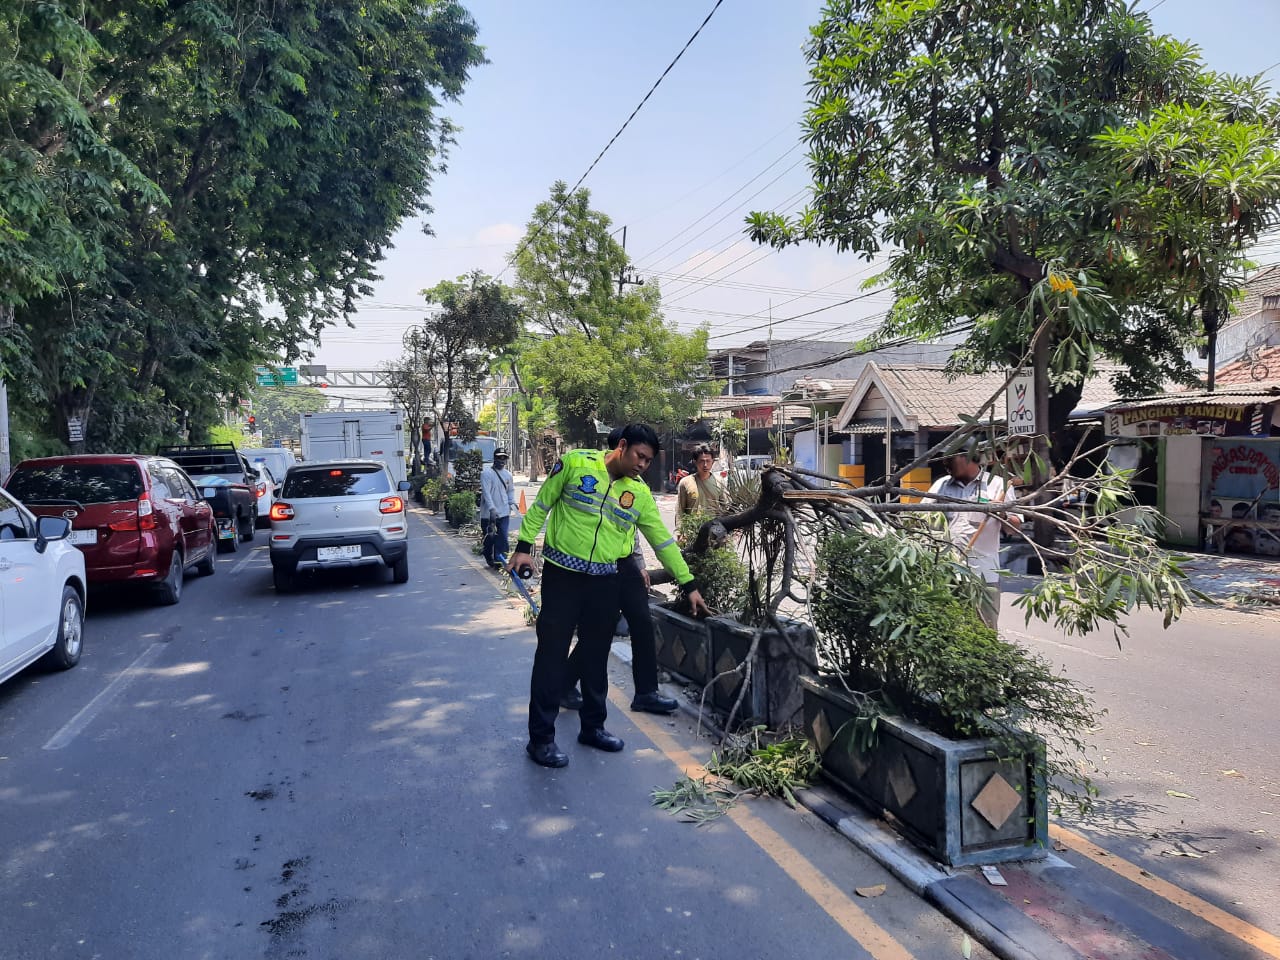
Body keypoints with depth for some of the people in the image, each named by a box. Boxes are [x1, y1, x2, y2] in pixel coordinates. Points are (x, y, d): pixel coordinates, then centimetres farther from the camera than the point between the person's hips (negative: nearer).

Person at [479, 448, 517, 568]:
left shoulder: (508, 474, 10)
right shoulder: (486, 473, -10)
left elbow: (511, 490, 21)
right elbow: (486, 492, -18)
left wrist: (512, 503, 4)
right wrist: (492, 509, -27)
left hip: (504, 513, 4)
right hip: (489, 513, -4)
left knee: (503, 538, -5)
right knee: (490, 538, 8)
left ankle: (500, 560, 0)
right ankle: (490, 560, 27)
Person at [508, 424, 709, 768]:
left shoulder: (640, 493, 4)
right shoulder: (575, 463, -7)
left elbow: (663, 540, 8)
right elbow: (541, 504, 1)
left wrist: (689, 585, 8)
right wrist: (524, 546, -3)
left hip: (605, 582, 4)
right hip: (562, 574, -4)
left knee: (597, 657, 13)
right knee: (552, 654, -1)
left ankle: (592, 726, 29)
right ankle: (541, 737, 10)